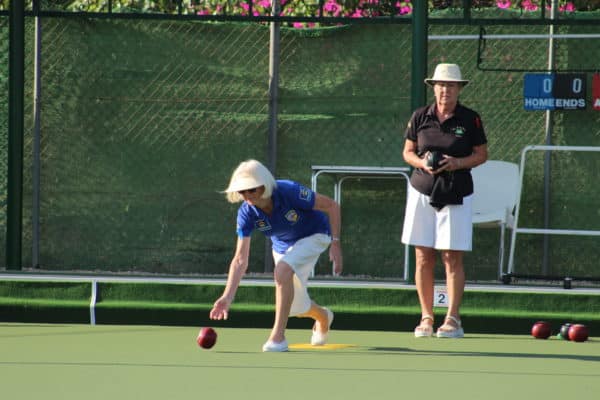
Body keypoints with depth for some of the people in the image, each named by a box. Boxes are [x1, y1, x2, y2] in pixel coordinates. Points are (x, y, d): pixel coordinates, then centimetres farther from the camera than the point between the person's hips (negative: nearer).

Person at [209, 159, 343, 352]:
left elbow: (332, 206, -22)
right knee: (297, 307, 9)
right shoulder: (247, 213, -24)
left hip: (313, 236, -5)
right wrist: (227, 297, -33)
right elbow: (240, 260, -23)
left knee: (282, 271, -33)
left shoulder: (290, 192, -35)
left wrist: (335, 244, -25)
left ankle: (278, 336, -25)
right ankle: (323, 317, 47)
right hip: (283, 247, 5)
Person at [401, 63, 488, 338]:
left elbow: (482, 155, 6)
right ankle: (426, 318, 7)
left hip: (456, 194, -2)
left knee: (452, 258, -4)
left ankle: (453, 320, 0)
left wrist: (458, 163, -12)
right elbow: (407, 152, 11)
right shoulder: (420, 117, 5)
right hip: (422, 191, 2)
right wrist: (421, 162, -10)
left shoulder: (470, 119, 0)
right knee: (423, 258, 1)